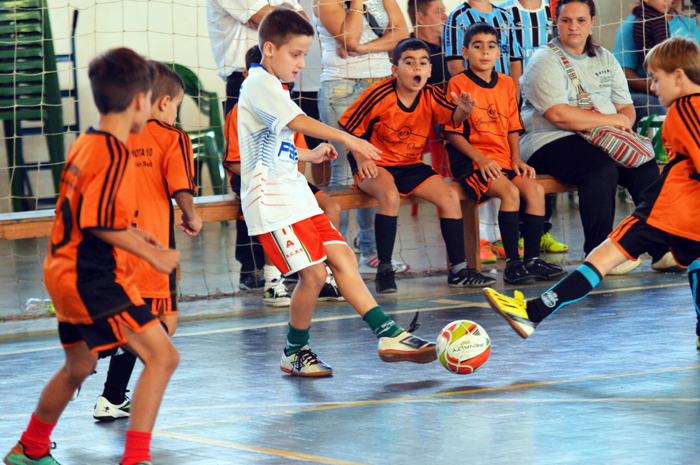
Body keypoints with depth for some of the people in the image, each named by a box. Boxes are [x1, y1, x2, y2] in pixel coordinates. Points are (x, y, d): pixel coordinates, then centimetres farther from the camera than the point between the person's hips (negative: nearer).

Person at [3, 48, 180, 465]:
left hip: (67, 270, 10)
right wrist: (151, 254, -14)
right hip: (94, 276, -10)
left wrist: (132, 235, 20)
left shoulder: (85, 144, 10)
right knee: (162, 355, -14)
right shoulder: (115, 155, -18)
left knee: (78, 368, 28)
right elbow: (99, 223, -23)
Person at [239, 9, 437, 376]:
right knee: (313, 272, -12)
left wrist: (309, 156, 22)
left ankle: (388, 335, -2)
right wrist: (346, 139, -37)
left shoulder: (271, 87, 20)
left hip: (294, 194, 10)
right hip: (271, 198, -10)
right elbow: (297, 121, -29)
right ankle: (295, 352, 5)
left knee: (342, 259, 1)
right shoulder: (259, 84, -12)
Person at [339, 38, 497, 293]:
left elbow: (453, 117, -18)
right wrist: (361, 158, -22)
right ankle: (384, 270, -24)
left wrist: (464, 110, -42)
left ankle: (458, 270, -3)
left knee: (449, 196, -12)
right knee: (389, 195, -35)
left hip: (411, 166, 5)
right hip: (376, 166, -5)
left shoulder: (431, 96, -4)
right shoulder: (379, 94, -16)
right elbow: (350, 127, -9)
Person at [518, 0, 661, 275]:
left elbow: (626, 108, 19)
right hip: (550, 142, -6)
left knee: (645, 167, -22)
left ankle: (661, 248, -18)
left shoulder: (604, 59, 19)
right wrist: (612, 120, -13)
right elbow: (559, 115, -18)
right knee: (602, 169, -35)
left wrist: (623, 123, -7)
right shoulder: (545, 62, -4)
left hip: (602, 140, 6)